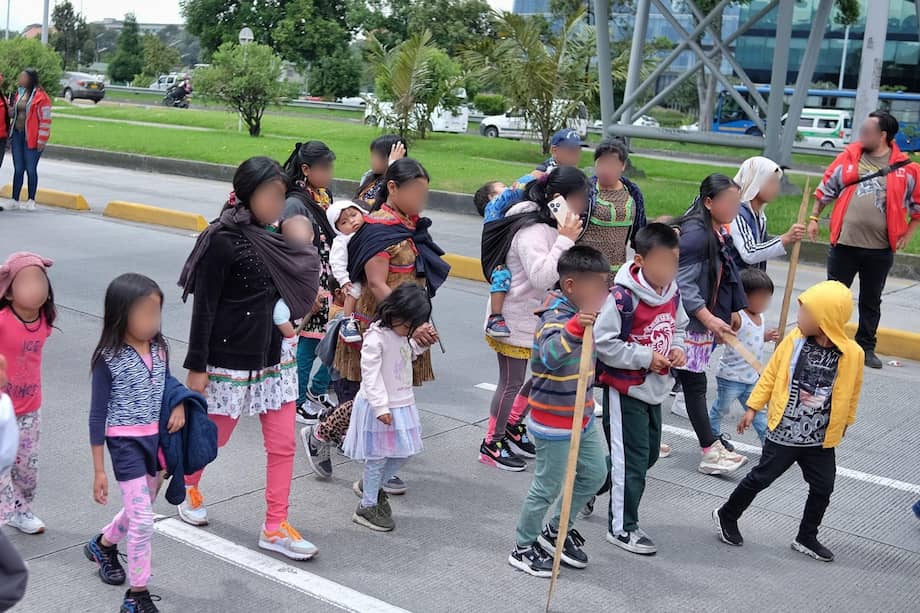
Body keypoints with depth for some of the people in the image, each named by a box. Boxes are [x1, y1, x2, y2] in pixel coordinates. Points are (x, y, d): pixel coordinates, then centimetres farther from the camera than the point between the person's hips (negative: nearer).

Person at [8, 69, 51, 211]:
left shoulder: (41, 97, -10)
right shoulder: (19, 93, 12)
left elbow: (45, 120, -12)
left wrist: (41, 141, -15)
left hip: (31, 138, -6)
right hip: (17, 135, 6)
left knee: (31, 169, 0)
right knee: (18, 168, 8)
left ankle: (31, 201, 9)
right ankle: (15, 200, 13)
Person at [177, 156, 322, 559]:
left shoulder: (269, 238, 7)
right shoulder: (223, 241, -15)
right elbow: (203, 307, -15)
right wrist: (197, 367, -15)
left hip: (274, 357, 7)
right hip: (231, 360, -7)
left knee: (283, 443, 4)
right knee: (215, 436, 11)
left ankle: (275, 527, 14)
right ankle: (187, 485, 41)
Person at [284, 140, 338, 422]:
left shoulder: (324, 196, 9)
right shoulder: (295, 203, -14)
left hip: (331, 283, 7)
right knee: (308, 343, 2)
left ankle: (317, 391, 26)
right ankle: (298, 401, 17)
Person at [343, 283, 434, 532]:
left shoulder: (402, 334, 5)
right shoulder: (376, 338, -22)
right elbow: (371, 375, -23)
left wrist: (420, 343, 4)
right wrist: (381, 407, -25)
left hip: (402, 404, 8)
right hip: (379, 407, -8)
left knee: (403, 453, 15)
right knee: (378, 458, 2)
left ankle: (368, 486, 35)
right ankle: (367, 507, 17)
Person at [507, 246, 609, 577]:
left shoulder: (583, 314, 5)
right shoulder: (555, 319, -25)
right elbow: (550, 356, -47)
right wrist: (575, 328, -58)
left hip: (582, 416, 10)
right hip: (555, 423, -9)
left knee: (595, 474, 19)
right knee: (548, 487, 3)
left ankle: (556, 531, 36)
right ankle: (523, 547, 22)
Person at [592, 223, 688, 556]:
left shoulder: (672, 291, 1)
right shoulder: (623, 296, -24)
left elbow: (679, 326, 18)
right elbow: (604, 343, -23)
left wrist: (677, 348, -3)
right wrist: (646, 358, -21)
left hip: (655, 388, 8)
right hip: (625, 388, -8)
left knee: (649, 452, 19)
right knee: (632, 457, -1)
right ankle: (622, 527, 15)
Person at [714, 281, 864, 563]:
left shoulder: (852, 353, -10)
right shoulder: (794, 341, -11)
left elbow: (851, 392, 7)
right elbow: (771, 375, 0)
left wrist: (844, 422, 17)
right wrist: (753, 407, 1)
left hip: (821, 438, 2)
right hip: (784, 432, -2)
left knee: (822, 489, 9)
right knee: (761, 477, 7)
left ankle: (807, 538, 28)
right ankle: (727, 516, 26)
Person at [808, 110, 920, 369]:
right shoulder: (848, 158, 2)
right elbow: (825, 190, 10)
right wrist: (814, 218, 6)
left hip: (880, 249, 0)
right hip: (844, 243, 0)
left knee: (871, 301, 12)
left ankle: (866, 348, 23)